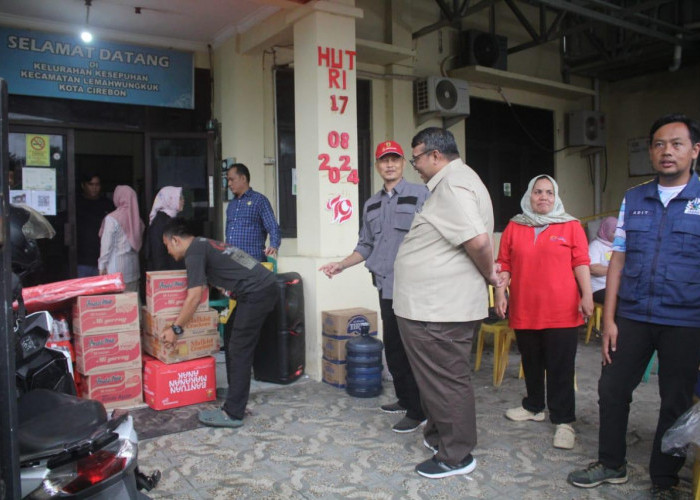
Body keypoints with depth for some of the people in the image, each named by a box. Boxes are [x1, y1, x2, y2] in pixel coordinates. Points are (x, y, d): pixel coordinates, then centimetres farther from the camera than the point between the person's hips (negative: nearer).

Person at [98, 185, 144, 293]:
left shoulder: (112, 219, -10)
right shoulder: (137, 218, 3)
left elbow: (107, 245, -9)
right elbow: (139, 243, 8)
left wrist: (102, 266, -1)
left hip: (116, 268, -5)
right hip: (134, 267, 5)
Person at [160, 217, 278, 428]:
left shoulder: (194, 253, -7)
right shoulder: (204, 244, 22)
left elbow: (194, 297, -12)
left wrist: (175, 329, -4)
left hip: (256, 293, -10)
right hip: (266, 286, 10)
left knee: (239, 351, -6)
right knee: (235, 347, 18)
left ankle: (233, 414, -2)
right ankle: (236, 392, 31)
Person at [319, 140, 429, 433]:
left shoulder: (420, 194, -1)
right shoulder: (371, 205, 17)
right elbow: (366, 246, 22)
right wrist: (341, 265, 11)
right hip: (386, 287, 6)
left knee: (410, 349, -3)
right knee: (393, 348, 13)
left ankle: (417, 411, 10)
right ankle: (404, 399, 31)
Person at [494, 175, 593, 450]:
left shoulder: (571, 226, 3)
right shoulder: (514, 227, 8)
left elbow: (581, 263, 0)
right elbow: (504, 264, 7)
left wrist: (587, 295, -8)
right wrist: (500, 293, -1)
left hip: (561, 312, -2)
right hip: (524, 311, 3)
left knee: (560, 368, 2)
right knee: (531, 363, 16)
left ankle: (563, 420, 11)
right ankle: (534, 407, 34)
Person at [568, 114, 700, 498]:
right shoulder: (633, 199, 6)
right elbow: (618, 259, 5)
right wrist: (608, 319, 1)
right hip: (632, 317, 3)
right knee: (612, 389, 9)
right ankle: (611, 464, 30)